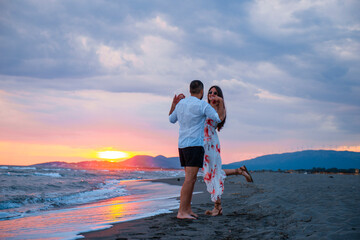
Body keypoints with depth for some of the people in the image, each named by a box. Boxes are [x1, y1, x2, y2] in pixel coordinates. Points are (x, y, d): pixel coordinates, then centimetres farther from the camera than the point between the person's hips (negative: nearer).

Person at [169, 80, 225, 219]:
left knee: (191, 178, 14)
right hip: (195, 145, -8)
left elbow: (171, 119, 26)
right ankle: (181, 212, -15)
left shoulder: (181, 104, 10)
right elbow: (219, 119, 0)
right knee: (190, 179, -11)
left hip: (182, 145, 8)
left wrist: (174, 104, 32)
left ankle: (188, 209, 15)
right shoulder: (203, 105, -10)